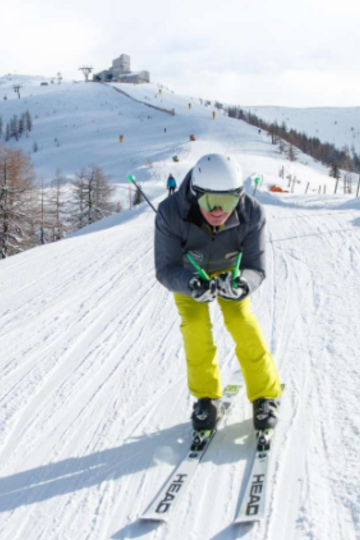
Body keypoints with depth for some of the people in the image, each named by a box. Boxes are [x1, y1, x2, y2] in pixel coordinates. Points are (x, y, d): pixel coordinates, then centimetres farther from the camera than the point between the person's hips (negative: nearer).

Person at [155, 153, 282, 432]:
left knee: (241, 321, -13)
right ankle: (206, 396, 9)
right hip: (187, 271, 0)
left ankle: (265, 395, 5)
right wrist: (190, 284, -57)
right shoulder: (170, 214, -39)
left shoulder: (252, 213, -36)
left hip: (230, 270, 0)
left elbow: (256, 269, -32)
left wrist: (241, 283, -56)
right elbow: (166, 269, -35)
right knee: (195, 326, -12)